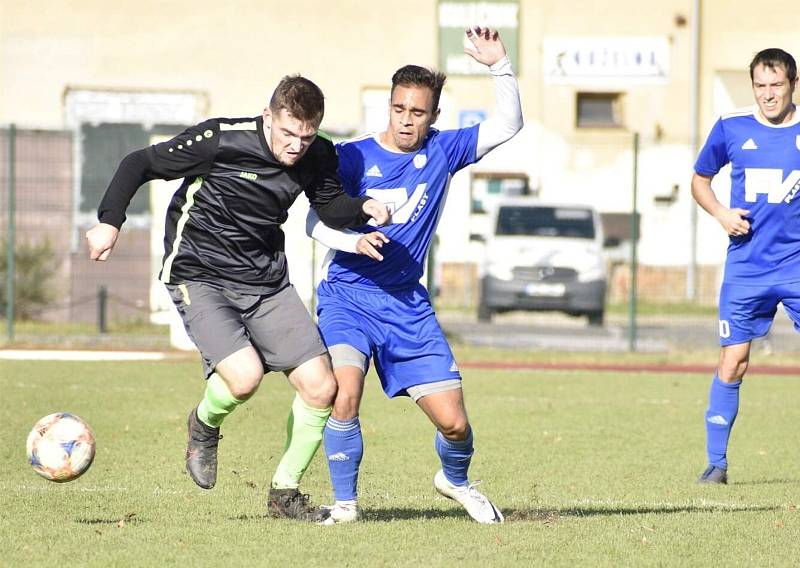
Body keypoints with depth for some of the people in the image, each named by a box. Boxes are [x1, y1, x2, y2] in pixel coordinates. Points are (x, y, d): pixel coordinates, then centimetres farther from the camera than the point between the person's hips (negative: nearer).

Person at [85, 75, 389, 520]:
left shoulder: (318, 158, -5)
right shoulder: (220, 140, -19)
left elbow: (331, 208, 11)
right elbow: (140, 164, -9)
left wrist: (363, 208, -11)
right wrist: (110, 221, -17)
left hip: (267, 280, 5)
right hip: (200, 277, -5)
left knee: (321, 388, -5)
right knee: (245, 377, -27)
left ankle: (285, 491, 15)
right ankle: (205, 425, 10)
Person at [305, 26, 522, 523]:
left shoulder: (442, 152, 4)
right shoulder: (354, 157, -4)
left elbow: (508, 125, 2)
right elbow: (316, 223, -4)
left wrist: (500, 67, -11)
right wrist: (356, 241, -23)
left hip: (408, 306, 3)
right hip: (347, 298, -3)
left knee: (454, 422, -2)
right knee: (345, 396, -27)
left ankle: (456, 481, 32)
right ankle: (345, 502, -7)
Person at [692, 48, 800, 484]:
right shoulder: (731, 129, 2)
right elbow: (700, 179, 16)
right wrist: (721, 213, -2)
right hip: (745, 266, 1)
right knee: (732, 363, -1)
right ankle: (716, 461, 8)